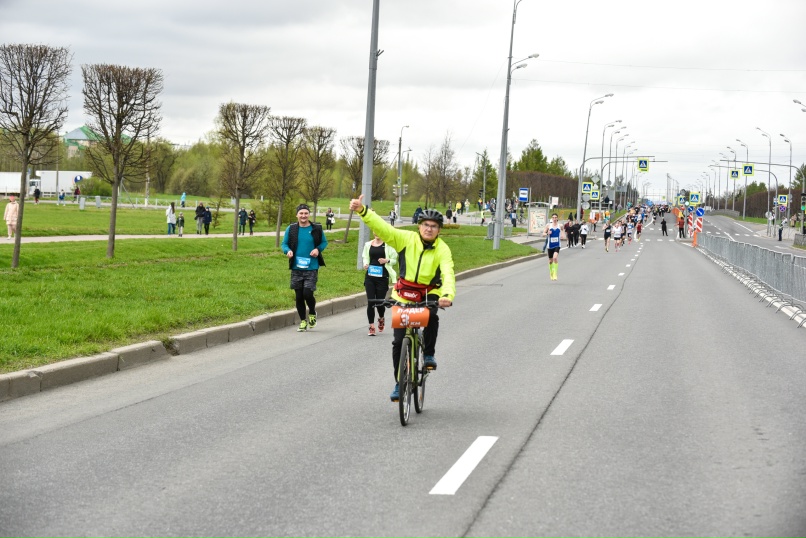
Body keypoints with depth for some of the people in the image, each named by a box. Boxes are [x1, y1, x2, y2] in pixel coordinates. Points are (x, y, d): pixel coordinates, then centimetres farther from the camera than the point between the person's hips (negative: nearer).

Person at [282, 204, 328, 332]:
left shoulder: (317, 229, -1)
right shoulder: (291, 229, 1)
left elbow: (324, 242, 11)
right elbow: (284, 243, 8)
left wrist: (318, 249, -9)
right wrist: (288, 251, -13)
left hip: (311, 268, -2)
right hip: (296, 268, 2)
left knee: (308, 293, -12)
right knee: (299, 296, 5)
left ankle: (312, 313, 19)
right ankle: (303, 321, 20)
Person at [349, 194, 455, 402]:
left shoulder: (442, 250, -12)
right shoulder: (406, 239, -9)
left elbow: (448, 274, -27)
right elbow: (382, 227, -19)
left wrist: (448, 295, -47)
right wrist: (362, 210, -35)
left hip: (429, 293, -1)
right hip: (404, 293, 1)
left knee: (431, 317, -35)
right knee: (399, 341, -2)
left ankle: (429, 354, -8)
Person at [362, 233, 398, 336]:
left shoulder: (388, 245, -1)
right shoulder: (368, 245, 9)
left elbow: (394, 259, 3)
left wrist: (387, 260, -16)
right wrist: (365, 264, -2)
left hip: (382, 277, -3)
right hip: (370, 277, 3)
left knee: (380, 301, 2)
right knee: (370, 302, -4)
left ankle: (381, 319, 34)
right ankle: (371, 326, 3)